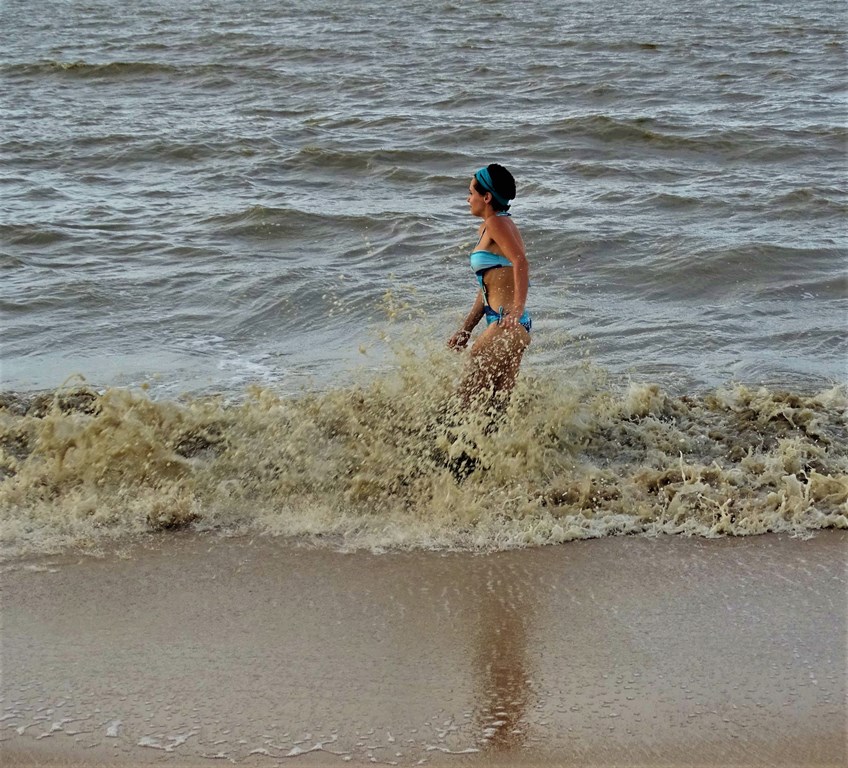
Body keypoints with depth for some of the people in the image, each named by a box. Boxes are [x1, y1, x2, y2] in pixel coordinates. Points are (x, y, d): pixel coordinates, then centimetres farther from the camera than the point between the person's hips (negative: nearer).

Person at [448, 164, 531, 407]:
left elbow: (521, 262, -26)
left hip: (507, 325, -10)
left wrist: (517, 310, -34)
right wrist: (465, 330, 23)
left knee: (469, 396, -9)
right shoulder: (486, 229, 20)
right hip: (504, 326, 10)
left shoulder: (496, 223, -10)